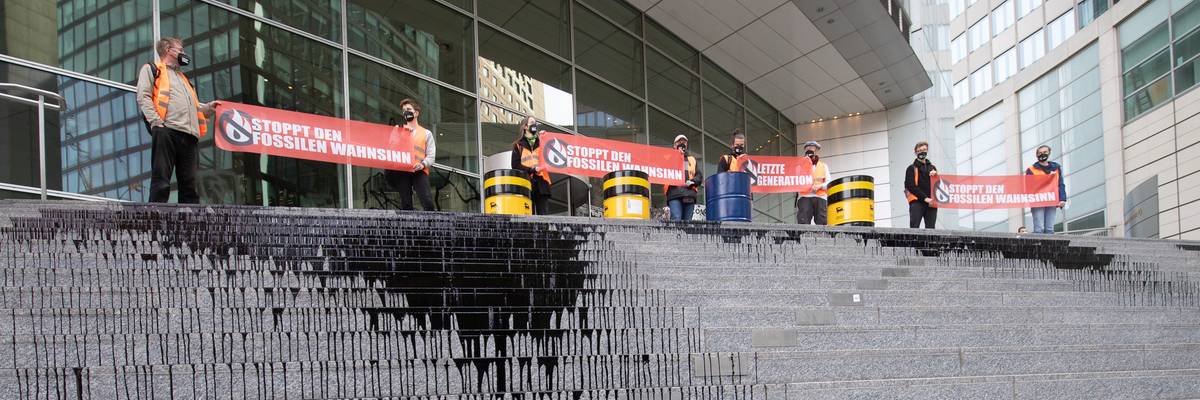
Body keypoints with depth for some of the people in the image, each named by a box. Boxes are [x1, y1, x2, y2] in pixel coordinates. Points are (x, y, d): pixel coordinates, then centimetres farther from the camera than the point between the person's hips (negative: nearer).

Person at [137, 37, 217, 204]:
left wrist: (208, 107, 15)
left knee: (190, 185, -1)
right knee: (161, 183, -14)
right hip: (166, 131, -6)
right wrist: (156, 122, -14)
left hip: (189, 135, 6)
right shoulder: (151, 69, 16)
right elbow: (143, 97, 1)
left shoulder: (182, 78, 36)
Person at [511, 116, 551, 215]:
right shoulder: (519, 145, 15)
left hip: (541, 183, 2)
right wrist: (532, 170, -11)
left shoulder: (542, 143, 20)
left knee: (544, 215, -6)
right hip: (526, 183, -2)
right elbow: (515, 165, 4)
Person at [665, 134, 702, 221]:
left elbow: (699, 175, 17)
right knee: (676, 220, -18)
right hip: (675, 193, -3)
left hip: (689, 194, 3)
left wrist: (693, 181, -6)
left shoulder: (692, 160, 28)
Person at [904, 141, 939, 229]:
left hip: (931, 203, 4)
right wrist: (925, 198, -14)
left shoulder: (932, 168, 23)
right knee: (914, 228, -13)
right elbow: (911, 186, -3)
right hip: (916, 202, -4)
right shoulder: (912, 168, 8)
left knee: (930, 230, 0)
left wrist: (935, 175, -2)